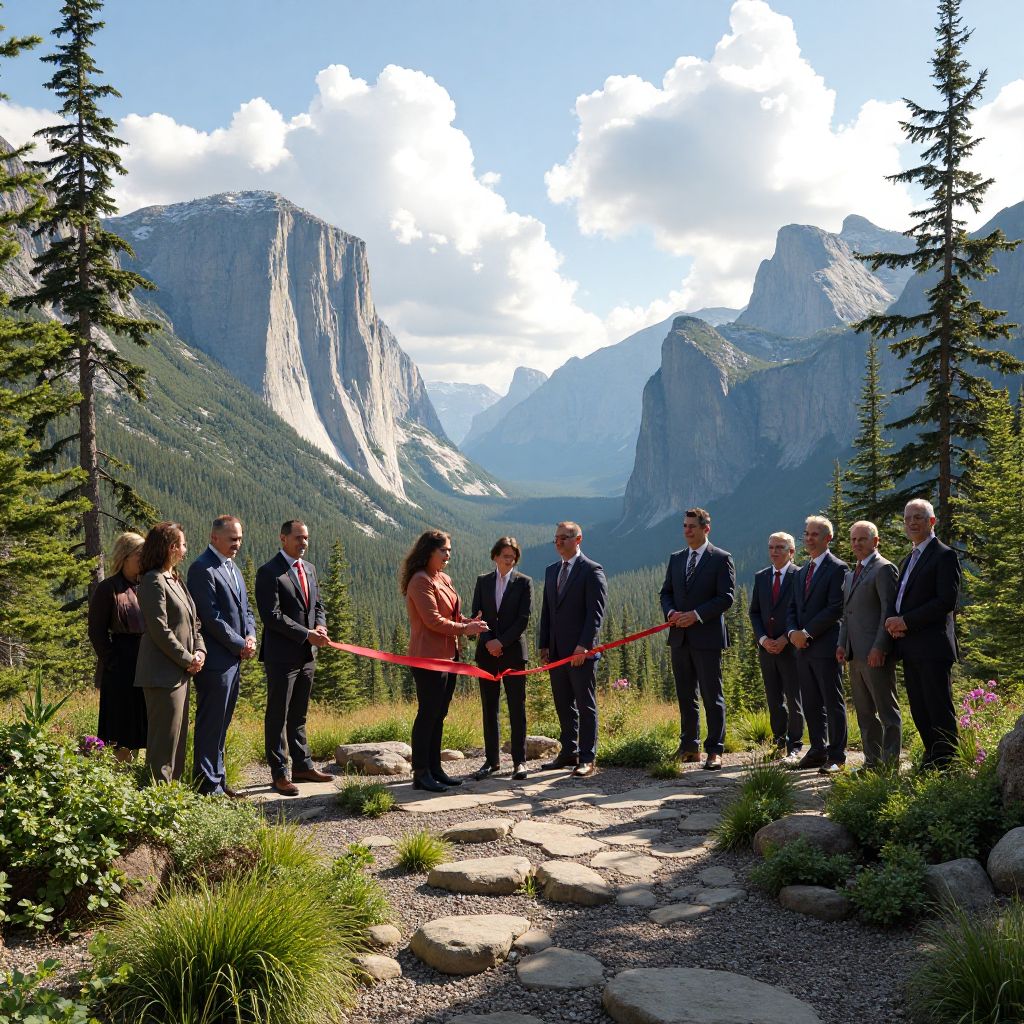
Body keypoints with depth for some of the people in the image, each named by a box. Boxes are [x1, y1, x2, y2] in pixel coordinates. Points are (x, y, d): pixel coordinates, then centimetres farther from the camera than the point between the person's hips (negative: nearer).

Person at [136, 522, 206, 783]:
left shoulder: (177, 580, 15)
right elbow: (160, 631, -18)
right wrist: (188, 659, -12)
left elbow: (193, 622, 16)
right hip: (163, 673, -9)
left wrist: (200, 651, 1)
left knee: (178, 735, 14)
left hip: (181, 671, 9)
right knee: (164, 738, -4)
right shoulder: (154, 581, -13)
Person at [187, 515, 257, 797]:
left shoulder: (232, 567, 17)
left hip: (234, 659, 9)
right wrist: (240, 645, -12)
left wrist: (250, 636, 1)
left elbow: (245, 608, 20)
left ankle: (217, 780, 22)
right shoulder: (203, 569, -13)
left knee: (221, 724, 14)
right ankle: (208, 786, 5)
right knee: (210, 724, -2)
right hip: (215, 659, -9)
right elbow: (211, 617, -18)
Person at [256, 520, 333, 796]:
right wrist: (307, 634, -18)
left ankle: (303, 766, 24)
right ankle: (279, 774, 7)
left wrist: (320, 627, -2)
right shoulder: (269, 572, -11)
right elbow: (272, 616, -17)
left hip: (307, 655, 7)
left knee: (299, 715, 16)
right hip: (282, 656, -7)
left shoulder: (309, 568, 13)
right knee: (278, 716, 2)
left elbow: (318, 605, 19)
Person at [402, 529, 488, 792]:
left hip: (448, 655, 9)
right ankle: (420, 773, 3)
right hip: (429, 657, -9)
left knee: (438, 715, 12)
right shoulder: (420, 581, -13)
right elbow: (433, 620, -18)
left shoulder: (445, 579, 16)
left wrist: (469, 622, 2)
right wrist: (464, 629, -12)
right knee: (428, 714, -4)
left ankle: (434, 769, 19)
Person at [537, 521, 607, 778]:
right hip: (556, 651, 7)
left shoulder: (592, 571, -7)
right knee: (564, 706, 12)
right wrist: (544, 645, 10)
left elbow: (596, 612, -13)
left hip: (581, 651, -7)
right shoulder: (551, 570, 15)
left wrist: (584, 646, -19)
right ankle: (569, 753, 20)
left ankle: (587, 758, 5)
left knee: (586, 706, 0)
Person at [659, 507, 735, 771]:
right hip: (679, 637, 6)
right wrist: (670, 612, -6)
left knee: (712, 696, -1)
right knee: (685, 695, 12)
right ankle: (689, 746, 21)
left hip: (707, 637, -6)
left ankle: (714, 751, 3)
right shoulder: (675, 559, 14)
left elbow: (726, 598, -9)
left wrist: (697, 615, -18)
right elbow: (666, 592, 15)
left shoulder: (721, 559, -3)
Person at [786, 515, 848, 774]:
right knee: (811, 703, 11)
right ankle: (818, 751, 19)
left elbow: (835, 608, -15)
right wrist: (792, 631, -2)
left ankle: (837, 757, 2)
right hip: (803, 647, 8)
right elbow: (793, 607, 18)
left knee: (833, 702, -2)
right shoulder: (802, 572, 18)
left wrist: (807, 632, -16)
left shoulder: (837, 568, -7)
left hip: (826, 646, -8)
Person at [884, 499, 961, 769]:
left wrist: (906, 621, -15)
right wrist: (892, 620, 1)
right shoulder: (908, 560, 22)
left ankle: (946, 766, -1)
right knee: (919, 713, 11)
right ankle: (930, 763, 18)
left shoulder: (944, 555, -5)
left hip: (933, 647, -8)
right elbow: (899, 599, 24)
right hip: (910, 648, 8)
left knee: (940, 713, -5)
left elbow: (947, 601, -15)